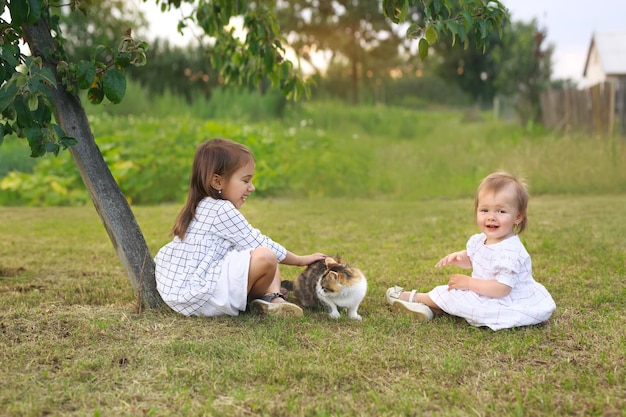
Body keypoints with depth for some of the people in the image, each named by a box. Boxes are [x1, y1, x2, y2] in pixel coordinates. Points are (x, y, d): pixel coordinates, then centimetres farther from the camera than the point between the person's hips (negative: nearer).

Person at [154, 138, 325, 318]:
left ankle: (273, 298, -5)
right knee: (266, 258, -26)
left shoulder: (202, 207, 15)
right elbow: (260, 245, -10)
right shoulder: (222, 210, -14)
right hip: (198, 298, -11)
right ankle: (270, 297, 1)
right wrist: (301, 260, 2)